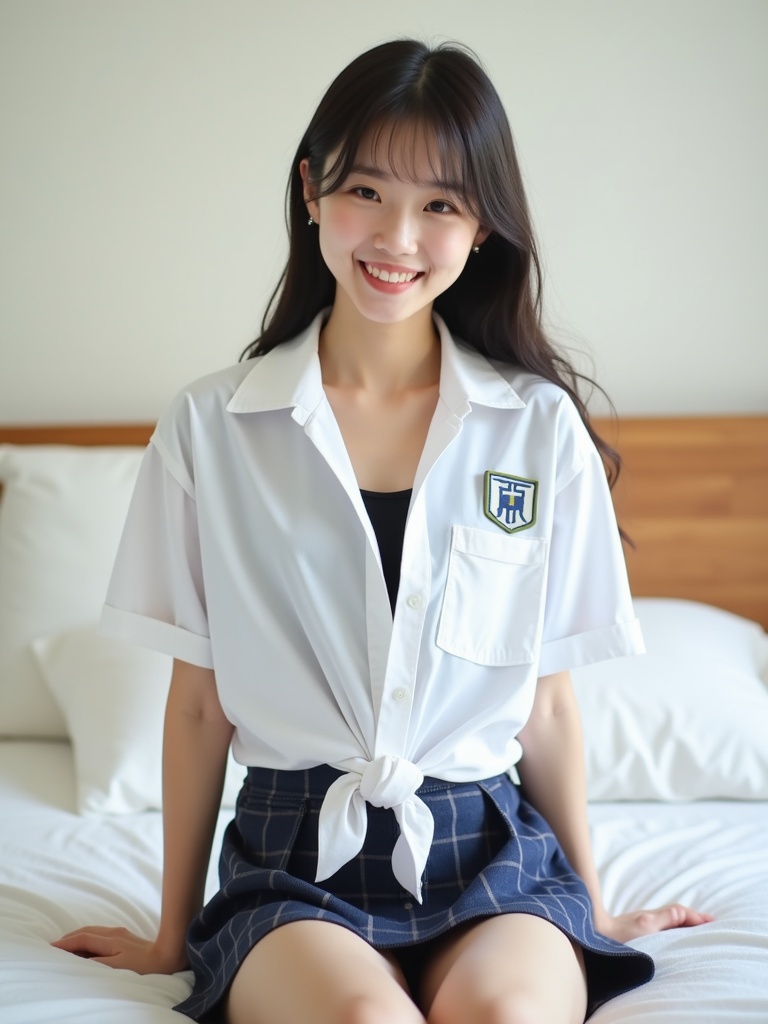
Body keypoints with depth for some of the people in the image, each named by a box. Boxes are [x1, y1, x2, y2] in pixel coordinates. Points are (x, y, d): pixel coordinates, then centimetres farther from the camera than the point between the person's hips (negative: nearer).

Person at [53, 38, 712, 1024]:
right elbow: (198, 700, 6)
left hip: (491, 848, 1)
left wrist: (590, 908, 15)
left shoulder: (542, 426, 2)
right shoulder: (211, 425, 1)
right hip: (296, 858, -1)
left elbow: (548, 701, 9)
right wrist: (173, 934, 12)